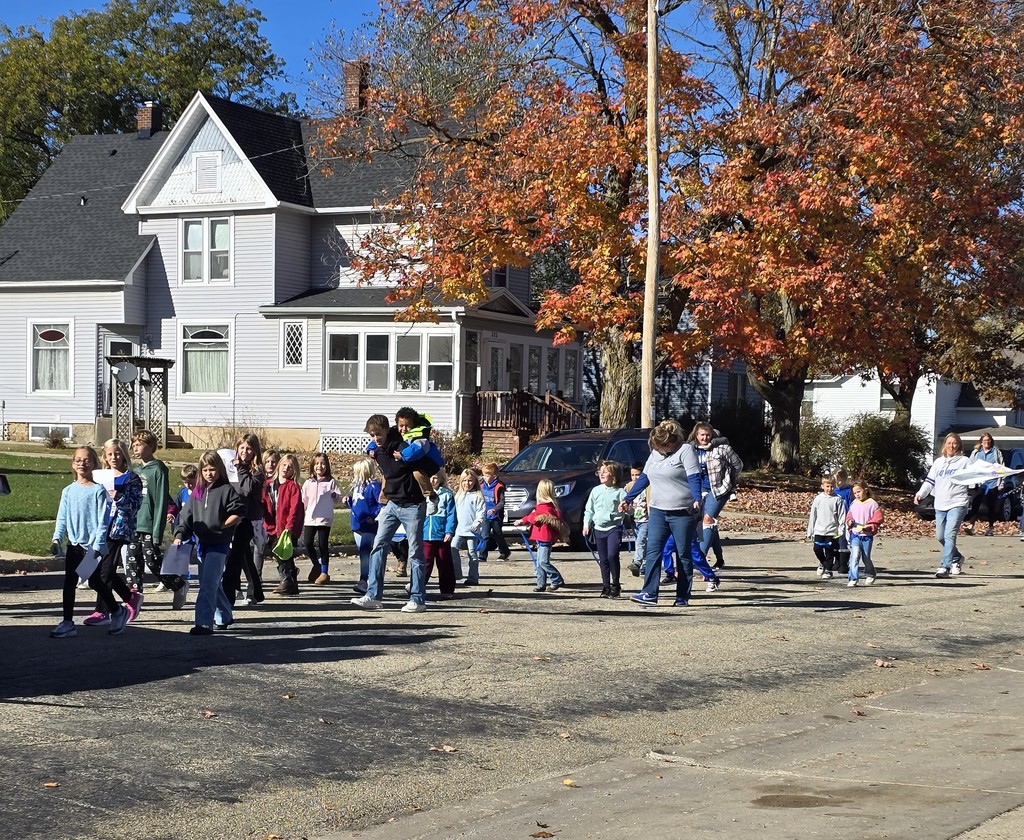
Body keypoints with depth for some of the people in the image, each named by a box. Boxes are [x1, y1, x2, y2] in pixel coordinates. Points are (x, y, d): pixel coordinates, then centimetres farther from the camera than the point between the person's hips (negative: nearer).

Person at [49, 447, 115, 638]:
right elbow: (62, 518, 9)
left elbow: (103, 521, -9)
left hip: (92, 545, -5)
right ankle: (67, 622, 9)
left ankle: (117, 612, 20)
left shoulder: (98, 491, -7)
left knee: (95, 580, 0)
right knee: (69, 583, 4)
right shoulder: (68, 491, 8)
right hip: (73, 545, 5)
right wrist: (57, 539, -4)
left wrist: (97, 546, -14)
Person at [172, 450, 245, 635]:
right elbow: (187, 516, 10)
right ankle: (224, 618, 32)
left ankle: (204, 623, -18)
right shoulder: (198, 492, 12)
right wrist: (180, 535, -2)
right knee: (213, 585, 16)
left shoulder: (226, 490, -5)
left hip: (218, 544, -7)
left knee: (208, 584, -15)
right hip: (202, 543, 7)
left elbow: (238, 513, -8)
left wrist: (222, 526, -13)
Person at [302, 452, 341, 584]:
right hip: (310, 518, 3)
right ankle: (317, 565, 23)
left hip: (325, 519, -3)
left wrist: (335, 496, -18)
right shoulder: (308, 483, 9)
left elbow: (337, 498, 3)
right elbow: (303, 501, 13)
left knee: (323, 545, 0)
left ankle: (324, 572, 9)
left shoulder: (331, 482, 1)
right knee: (308, 543, 0)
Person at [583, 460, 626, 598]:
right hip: (599, 528, 4)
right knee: (603, 559, 7)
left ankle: (615, 585, -6)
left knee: (612, 555, -18)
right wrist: (586, 524, 7)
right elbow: (589, 509, 14)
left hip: (614, 527, -4)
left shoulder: (620, 492, -3)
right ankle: (606, 586, 15)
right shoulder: (596, 491, 8)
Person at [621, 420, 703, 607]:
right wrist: (628, 499, 21)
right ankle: (649, 594, -9)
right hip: (658, 511, 6)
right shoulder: (655, 453, 14)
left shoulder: (686, 450, -6)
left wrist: (697, 499, -30)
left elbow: (694, 478, -15)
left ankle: (683, 596, 9)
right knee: (653, 552, -5)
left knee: (684, 555, 3)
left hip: (682, 512, -6)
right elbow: (644, 478, 22)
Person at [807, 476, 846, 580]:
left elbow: (842, 516, -1)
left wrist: (841, 530, -8)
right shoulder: (818, 499, 6)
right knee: (817, 549, -1)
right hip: (819, 530, 2)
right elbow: (812, 516, 10)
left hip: (832, 531, -2)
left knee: (829, 552, 0)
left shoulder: (837, 500, -1)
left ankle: (828, 570, 13)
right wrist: (810, 532, 10)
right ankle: (822, 563, 27)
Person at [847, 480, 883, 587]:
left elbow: (877, 519, -8)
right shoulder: (854, 504, 7)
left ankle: (870, 575, 36)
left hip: (867, 535, -2)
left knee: (866, 557, 10)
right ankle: (853, 579, -12)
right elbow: (849, 516, 16)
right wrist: (850, 522, -7)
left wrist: (867, 527, -18)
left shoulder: (872, 504, -6)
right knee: (854, 556, -11)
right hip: (855, 534, 2)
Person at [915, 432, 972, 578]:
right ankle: (957, 558, 34)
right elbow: (929, 481, 13)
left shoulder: (964, 461, 3)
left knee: (949, 535, -16)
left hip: (957, 504, -5)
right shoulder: (938, 462, 15)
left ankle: (945, 566, -19)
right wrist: (920, 494, 0)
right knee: (940, 537, 11)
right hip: (940, 505, 5)